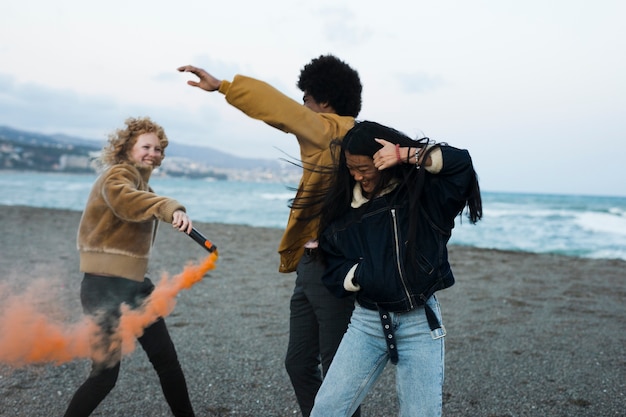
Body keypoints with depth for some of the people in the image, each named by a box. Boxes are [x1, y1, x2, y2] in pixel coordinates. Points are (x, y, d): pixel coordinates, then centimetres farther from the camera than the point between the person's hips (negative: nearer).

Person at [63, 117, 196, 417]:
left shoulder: (139, 182, 17)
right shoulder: (117, 175, -12)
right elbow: (123, 198, -36)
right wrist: (171, 209, -53)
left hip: (132, 284, 9)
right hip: (106, 286, -9)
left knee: (166, 359, 10)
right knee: (105, 373, -6)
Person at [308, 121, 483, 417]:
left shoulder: (422, 192, -3)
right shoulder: (343, 207, 5)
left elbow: (461, 164, -17)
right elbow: (333, 270, 8)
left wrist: (405, 155, -19)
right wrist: (362, 275, -11)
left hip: (419, 322, -2)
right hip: (367, 321, 3)